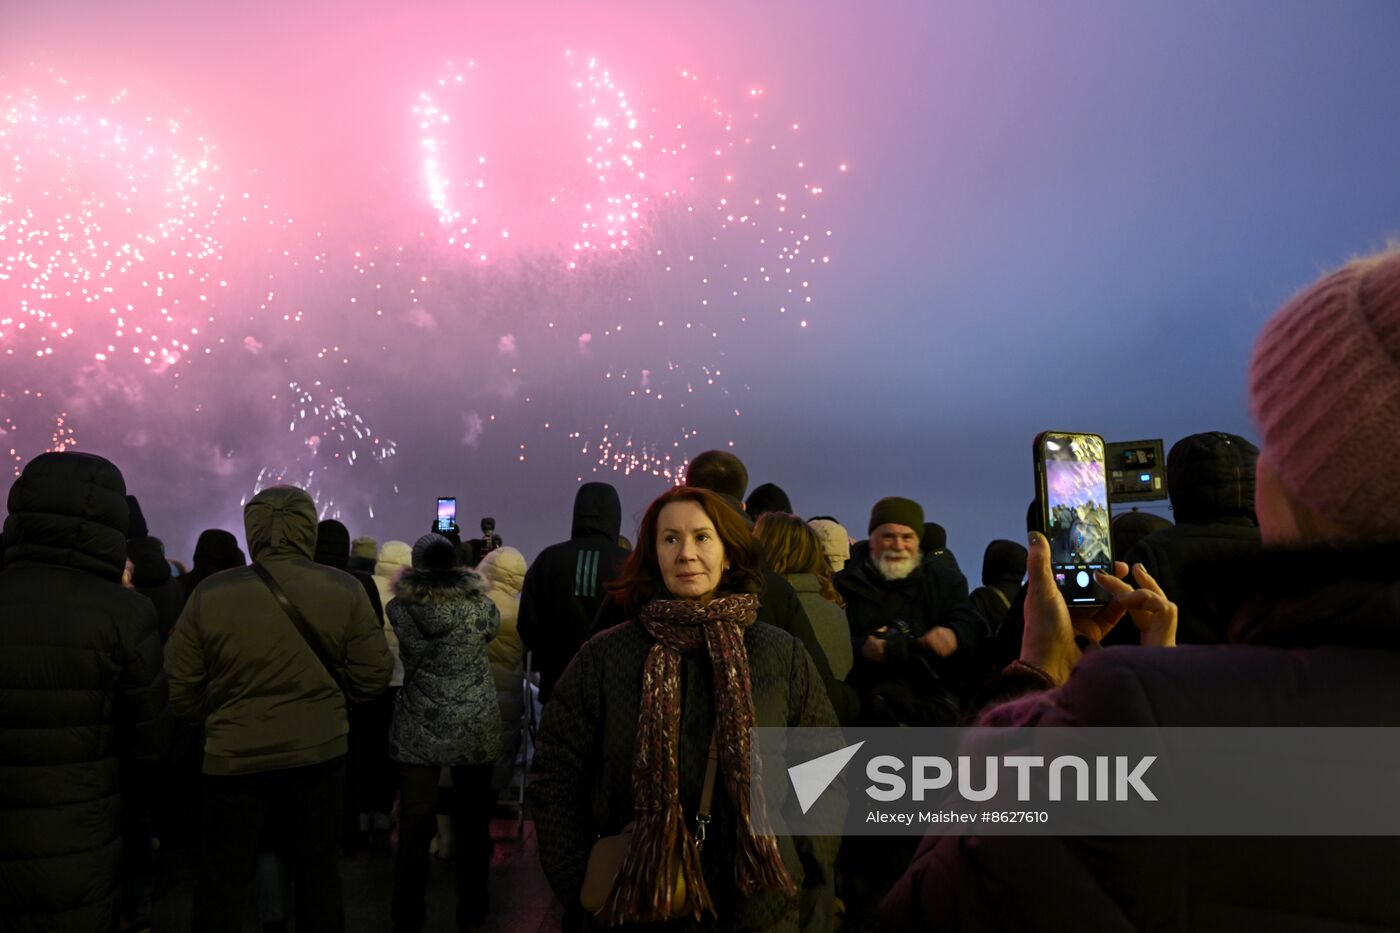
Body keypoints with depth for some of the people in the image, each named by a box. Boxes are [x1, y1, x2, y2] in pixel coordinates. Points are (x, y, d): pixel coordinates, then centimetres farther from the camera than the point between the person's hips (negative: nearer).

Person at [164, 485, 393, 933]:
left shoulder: (209, 594, -11)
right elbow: (373, 677, -6)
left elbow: (179, 689, -5)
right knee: (317, 869, 16)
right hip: (320, 753, 1)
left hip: (235, 756, -1)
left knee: (222, 877, 16)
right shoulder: (346, 590, -9)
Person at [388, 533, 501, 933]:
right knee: (472, 823, 13)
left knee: (414, 825, 7)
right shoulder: (480, 605, -5)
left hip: (418, 729, -1)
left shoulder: (399, 607, -7)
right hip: (475, 727, 1)